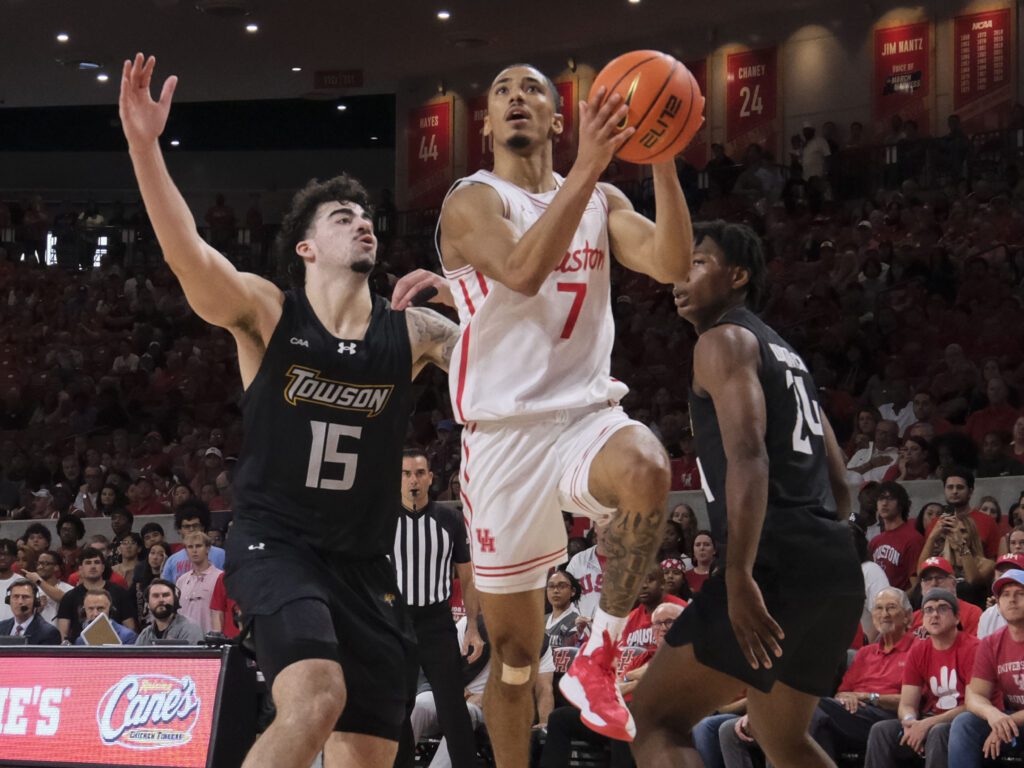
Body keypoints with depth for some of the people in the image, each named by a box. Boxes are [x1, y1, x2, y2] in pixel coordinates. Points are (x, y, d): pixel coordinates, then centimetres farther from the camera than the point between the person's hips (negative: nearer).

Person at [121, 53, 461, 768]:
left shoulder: (412, 331, 4)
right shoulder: (266, 312, -5)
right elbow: (186, 253, -22)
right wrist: (145, 146, -37)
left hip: (365, 563, 4)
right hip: (275, 542, -4)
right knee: (316, 698, -30)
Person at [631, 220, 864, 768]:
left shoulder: (724, 340, -2)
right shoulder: (783, 354, 27)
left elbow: (748, 457, -18)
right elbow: (839, 486, 28)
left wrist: (739, 577, -26)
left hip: (776, 564, -10)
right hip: (836, 565, 10)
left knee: (654, 721, -11)